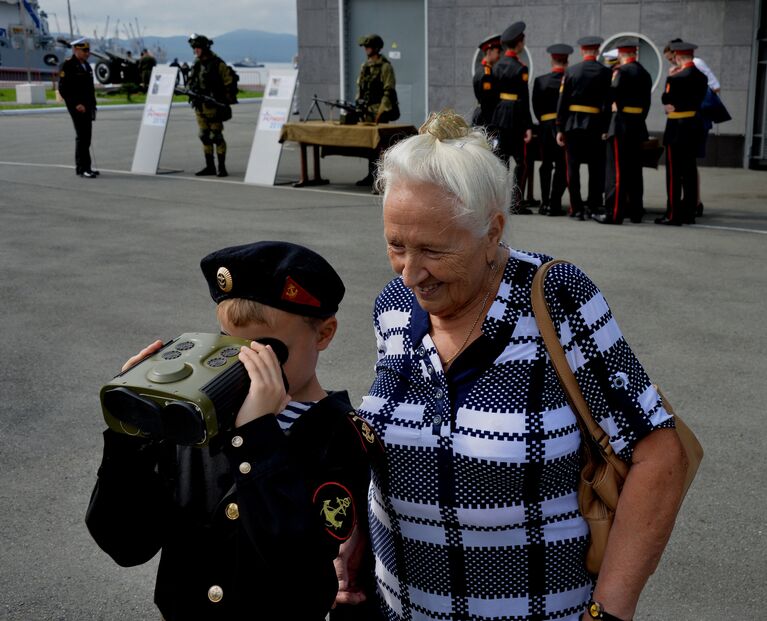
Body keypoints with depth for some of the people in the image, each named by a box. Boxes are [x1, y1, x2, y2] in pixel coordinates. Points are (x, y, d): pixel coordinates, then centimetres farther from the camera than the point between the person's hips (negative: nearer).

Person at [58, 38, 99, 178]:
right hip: (77, 107, -8)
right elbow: (63, 89, -13)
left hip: (87, 106, 8)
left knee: (86, 137, 10)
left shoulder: (86, 65, 17)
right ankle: (82, 168, -10)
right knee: (82, 136, -11)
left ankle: (83, 167, 16)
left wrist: (93, 105, 16)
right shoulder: (67, 65, -8)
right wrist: (76, 104, -19)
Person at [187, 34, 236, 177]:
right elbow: (191, 81, 23)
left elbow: (229, 83, -7)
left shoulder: (218, 64, -7)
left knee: (216, 136, -7)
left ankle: (222, 167, -2)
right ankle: (210, 167, 15)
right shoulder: (196, 65, 14)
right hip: (200, 106, 7)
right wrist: (192, 93, 3)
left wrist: (224, 100, -12)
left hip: (214, 106, -7)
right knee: (204, 137, 8)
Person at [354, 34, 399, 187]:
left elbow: (389, 91, -14)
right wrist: (357, 105, 11)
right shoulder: (365, 66, 14)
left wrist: (381, 111, -18)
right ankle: (371, 174, 16)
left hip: (379, 110, -7)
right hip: (366, 110, 8)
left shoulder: (385, 66, -9)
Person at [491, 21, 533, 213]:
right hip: (516, 118, -7)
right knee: (520, 161, -2)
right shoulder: (520, 69, -14)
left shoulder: (497, 66, 8)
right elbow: (524, 99, -16)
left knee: (502, 158, 11)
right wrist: (528, 127, -15)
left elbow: (495, 93, 12)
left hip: (500, 116, 7)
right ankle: (515, 203, -4)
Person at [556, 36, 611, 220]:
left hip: (573, 125, 1)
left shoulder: (571, 71, 1)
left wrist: (560, 129, 3)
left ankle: (576, 208, 3)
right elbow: (607, 103, -6)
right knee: (596, 168, 10)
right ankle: (593, 206, 10)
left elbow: (562, 101, 0)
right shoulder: (605, 72, -3)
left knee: (573, 168, 4)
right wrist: (606, 129, -3)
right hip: (595, 126, 0)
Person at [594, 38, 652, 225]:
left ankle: (614, 213, -9)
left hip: (622, 124, -8)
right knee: (634, 169, 12)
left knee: (616, 169, -7)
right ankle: (636, 212, 16)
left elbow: (611, 96, -14)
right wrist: (638, 121, 19)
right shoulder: (645, 74, 13)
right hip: (638, 125, 8)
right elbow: (646, 103, 15)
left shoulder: (621, 71, -10)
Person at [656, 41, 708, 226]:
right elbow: (700, 99, 12)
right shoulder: (702, 77, 7)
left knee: (674, 172, -3)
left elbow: (666, 100, -7)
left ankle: (673, 214, -2)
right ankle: (689, 213, 17)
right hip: (696, 124, 7)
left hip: (678, 126, -7)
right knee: (690, 170, 11)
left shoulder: (675, 78, -15)